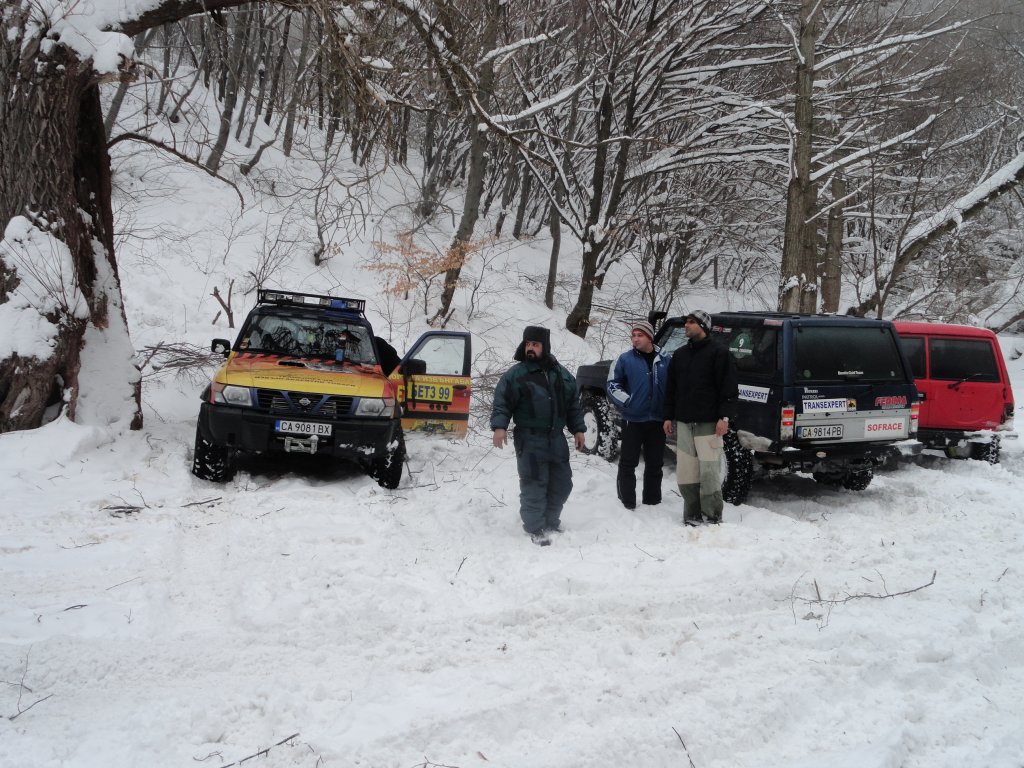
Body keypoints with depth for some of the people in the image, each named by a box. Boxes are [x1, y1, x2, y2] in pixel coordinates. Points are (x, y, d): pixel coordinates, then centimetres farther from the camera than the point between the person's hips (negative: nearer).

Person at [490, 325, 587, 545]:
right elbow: (502, 403, -8)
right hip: (529, 439, -5)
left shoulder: (562, 374, 10)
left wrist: (578, 429, 13)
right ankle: (535, 527, 5)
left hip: (556, 438, 5)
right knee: (534, 483, -7)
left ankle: (551, 520, 31)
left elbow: (573, 404, 17)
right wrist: (499, 426, -21)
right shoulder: (515, 374, -5)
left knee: (561, 481, 13)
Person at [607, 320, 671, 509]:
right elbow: (612, 384, 1)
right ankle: (627, 503, 7)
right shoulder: (625, 359, -1)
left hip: (657, 420, 3)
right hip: (633, 419, -2)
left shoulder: (665, 360, 5)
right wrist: (626, 401, -13)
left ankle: (652, 501, 22)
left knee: (655, 464, 11)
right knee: (628, 463, 0)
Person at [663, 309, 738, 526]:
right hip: (684, 422, 6)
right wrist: (669, 416, 15)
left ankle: (712, 516, 3)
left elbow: (729, 387, -8)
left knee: (709, 471, -5)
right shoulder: (680, 354, 17)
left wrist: (725, 417, -14)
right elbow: (671, 388, 21)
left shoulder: (718, 352, -3)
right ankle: (692, 515, 14)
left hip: (708, 423, -6)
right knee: (685, 472, 6)